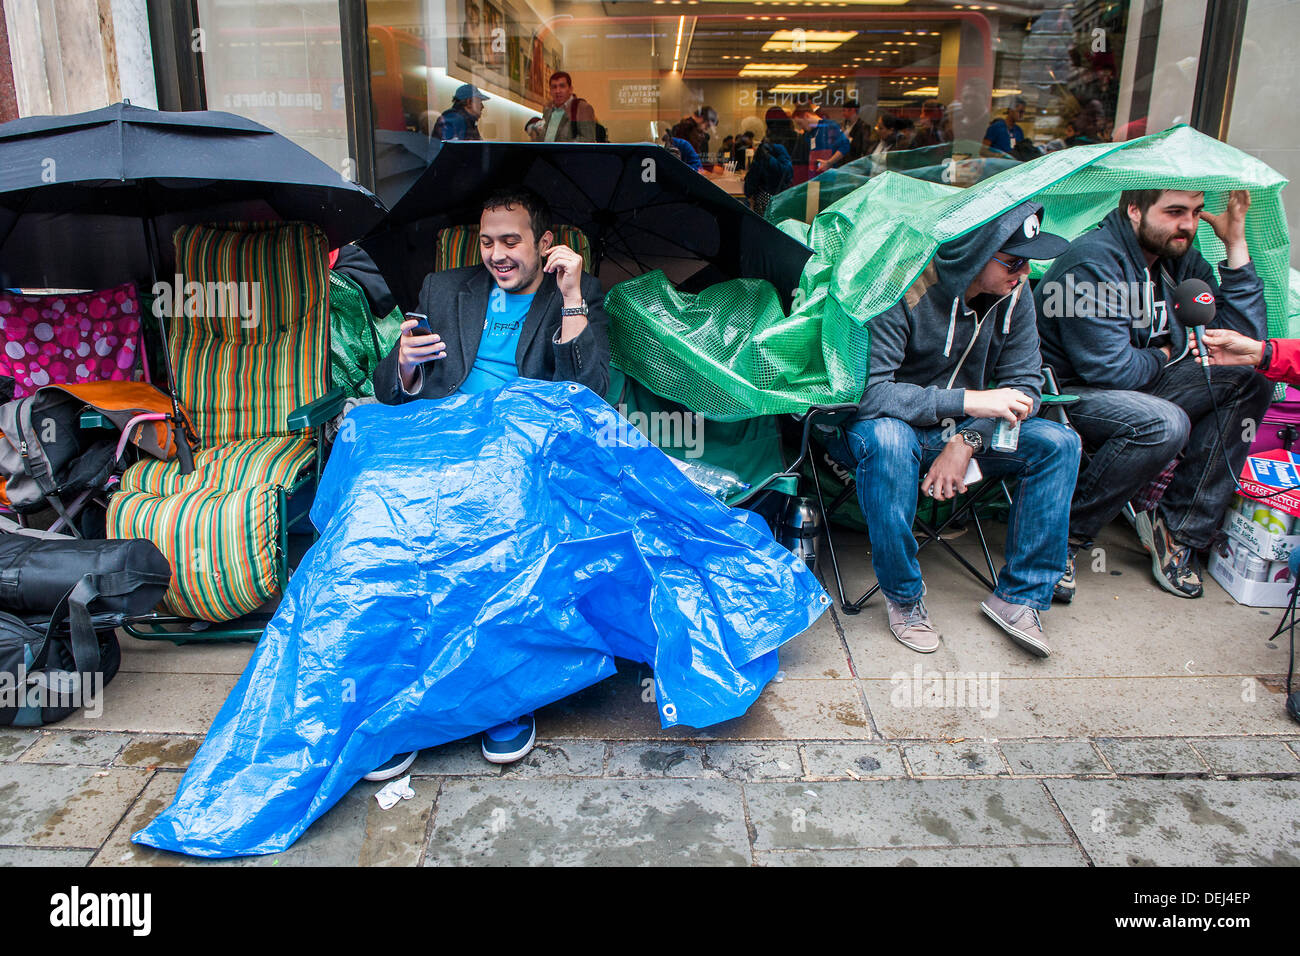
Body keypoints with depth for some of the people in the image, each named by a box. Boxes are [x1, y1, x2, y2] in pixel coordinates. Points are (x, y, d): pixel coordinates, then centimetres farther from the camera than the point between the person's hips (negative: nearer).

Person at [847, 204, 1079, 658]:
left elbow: (1023, 383, -4)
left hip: (964, 430, 5)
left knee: (1058, 442, -16)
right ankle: (903, 597, -20)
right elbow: (867, 390, -32)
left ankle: (1017, 596, -7)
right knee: (886, 438, -40)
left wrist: (967, 440, -22)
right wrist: (969, 401, -34)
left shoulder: (1013, 293, -7)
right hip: (898, 428, -5)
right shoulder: (902, 292, -24)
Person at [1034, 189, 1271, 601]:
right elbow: (1109, 369, -23)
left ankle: (1178, 527, -5)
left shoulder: (1180, 259, 5)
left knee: (1248, 385, -4)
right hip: (1065, 391, -9)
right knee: (1164, 423, -34)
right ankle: (1065, 532, -16)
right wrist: (1162, 357, -2)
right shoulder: (1093, 261, -20)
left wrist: (1235, 243, -3)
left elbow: (1243, 338, 1)